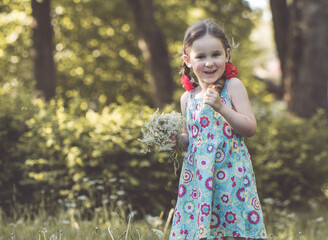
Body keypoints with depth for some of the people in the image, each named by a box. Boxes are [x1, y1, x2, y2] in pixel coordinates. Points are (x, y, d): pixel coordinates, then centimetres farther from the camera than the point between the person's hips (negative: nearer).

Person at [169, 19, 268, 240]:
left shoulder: (233, 86, -3)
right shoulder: (187, 98, 9)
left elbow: (250, 128, -10)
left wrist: (221, 107, -19)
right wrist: (178, 139, 0)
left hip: (231, 173, -4)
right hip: (198, 177, 4)